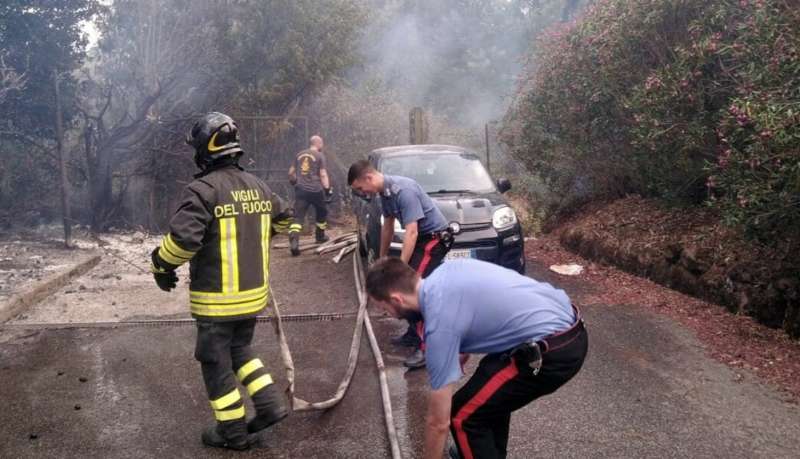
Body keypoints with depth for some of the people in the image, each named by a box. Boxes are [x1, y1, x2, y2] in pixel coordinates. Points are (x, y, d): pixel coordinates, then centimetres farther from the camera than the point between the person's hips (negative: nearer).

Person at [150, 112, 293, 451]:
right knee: (240, 350, 25)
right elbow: (283, 219, 22)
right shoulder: (258, 186, 5)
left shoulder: (203, 189, -18)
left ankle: (233, 431, 19)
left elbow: (183, 237, -27)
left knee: (217, 362, 9)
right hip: (254, 293, 7)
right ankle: (271, 404, 18)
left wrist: (161, 266, -8)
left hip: (218, 299, -7)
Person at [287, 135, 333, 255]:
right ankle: (320, 236, 35)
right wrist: (328, 190, -8)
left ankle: (294, 241, -23)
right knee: (322, 213, 23)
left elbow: (291, 172, 17)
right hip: (315, 190, -3)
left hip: (301, 189, 3)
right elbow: (323, 175, -8)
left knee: (298, 217, -4)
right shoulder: (320, 155, -1)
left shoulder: (299, 155, 14)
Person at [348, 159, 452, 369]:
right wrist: (382, 257, 22)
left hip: (435, 237, -10)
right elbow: (388, 225, 16)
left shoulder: (403, 190, -27)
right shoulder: (384, 191, 2)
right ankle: (414, 334, 26)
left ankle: (426, 348, -16)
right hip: (421, 237, 10)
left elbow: (411, 232, -31)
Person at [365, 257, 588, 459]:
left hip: (554, 352, -10)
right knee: (492, 391, 29)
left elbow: (439, 422, -8)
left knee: (463, 415, -2)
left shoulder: (439, 325, -15)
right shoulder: (447, 269, 8)